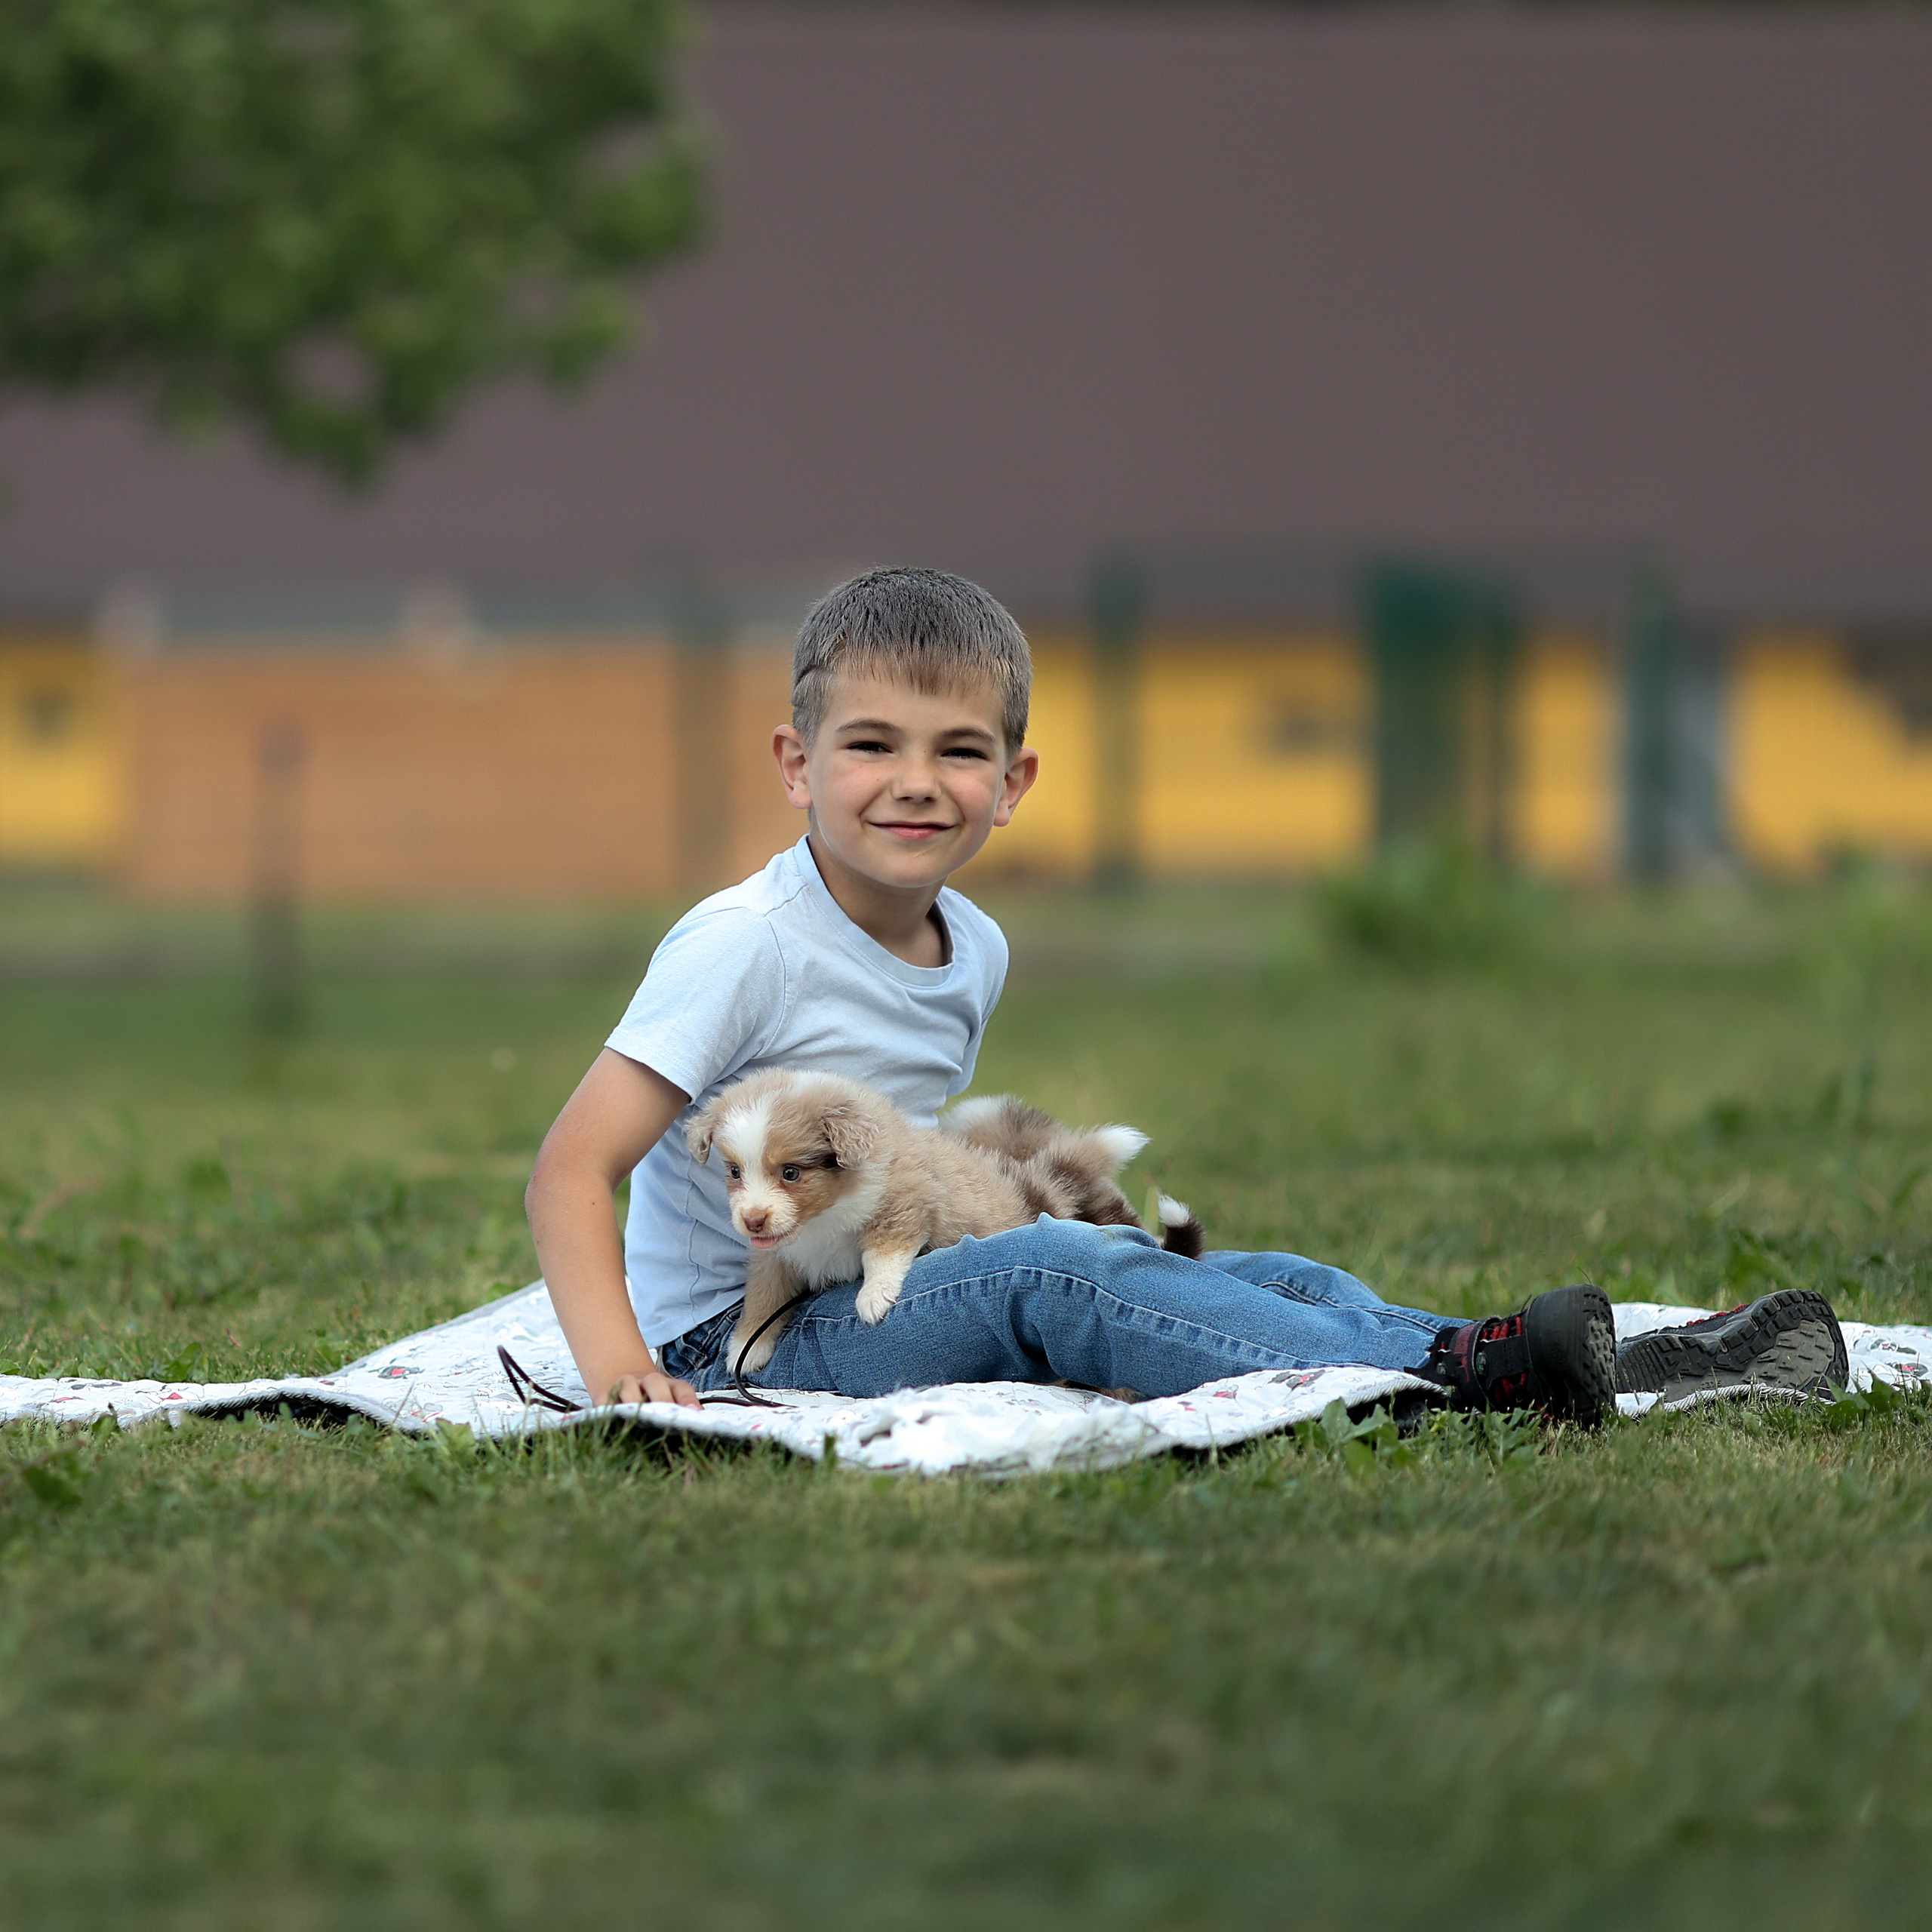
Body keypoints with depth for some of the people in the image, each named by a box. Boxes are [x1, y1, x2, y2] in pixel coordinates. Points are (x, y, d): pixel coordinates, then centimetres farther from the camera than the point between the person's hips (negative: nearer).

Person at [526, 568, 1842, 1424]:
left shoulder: (974, 953, 11)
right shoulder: (748, 946, -14)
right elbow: (575, 1166, -20)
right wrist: (618, 1369, -33)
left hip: (885, 1305, 8)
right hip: (734, 1340, -8)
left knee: (1274, 1281, -9)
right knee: (1047, 1274, -32)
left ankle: (1619, 1375, -25)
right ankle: (1443, 1375, -43)